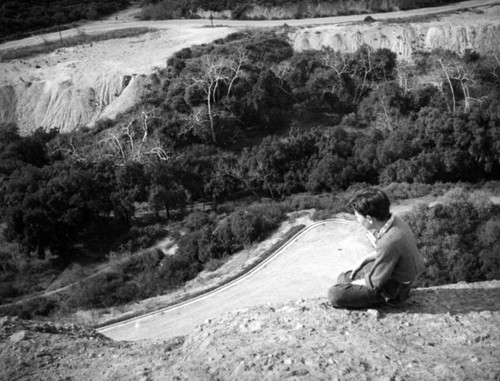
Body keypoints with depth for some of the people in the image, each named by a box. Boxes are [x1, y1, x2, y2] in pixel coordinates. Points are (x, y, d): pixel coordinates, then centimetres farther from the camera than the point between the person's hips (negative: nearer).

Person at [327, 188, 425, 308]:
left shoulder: (389, 242, -37)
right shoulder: (393, 220, -10)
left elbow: (374, 283, -24)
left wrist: (354, 283, -6)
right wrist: (362, 261, 12)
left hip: (392, 292, -9)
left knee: (334, 294, -15)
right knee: (343, 277, 19)